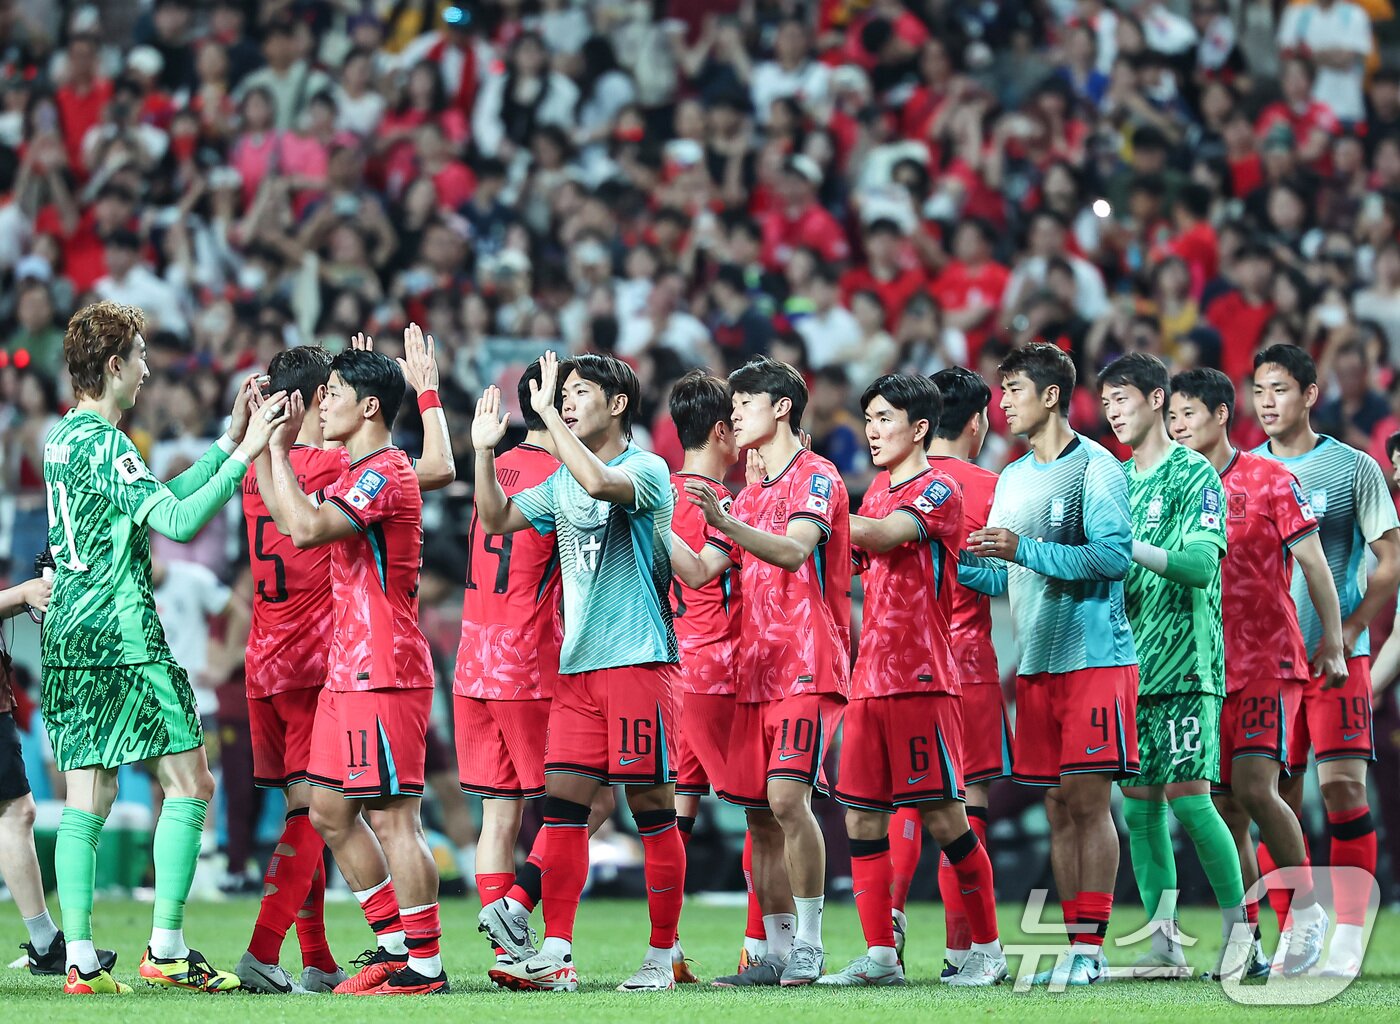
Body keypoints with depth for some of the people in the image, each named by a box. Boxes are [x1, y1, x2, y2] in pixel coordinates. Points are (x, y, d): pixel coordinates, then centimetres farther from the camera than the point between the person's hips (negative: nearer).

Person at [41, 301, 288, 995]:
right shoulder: (106, 445, -14)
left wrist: (227, 443, 18)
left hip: (67, 637, 9)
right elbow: (177, 521, -20)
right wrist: (242, 455, -18)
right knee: (189, 783, -1)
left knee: (86, 796, 5)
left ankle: (80, 961, 0)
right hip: (123, 641, -9)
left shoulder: (63, 438, 15)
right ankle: (166, 950, -3)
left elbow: (158, 500, 19)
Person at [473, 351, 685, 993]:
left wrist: (547, 415, -22)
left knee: (652, 808, -2)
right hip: (577, 664, 7)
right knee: (563, 800, -1)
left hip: (639, 658, -7)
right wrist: (485, 451, 7)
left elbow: (600, 482, -27)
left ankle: (661, 957, 4)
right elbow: (496, 519, 20)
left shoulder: (647, 470, -6)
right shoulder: (563, 482, 17)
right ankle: (554, 957, -2)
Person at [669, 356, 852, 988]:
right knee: (759, 815, 5)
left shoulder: (815, 477, -4)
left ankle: (809, 947, -14)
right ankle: (776, 953, 9)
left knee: (787, 797, -19)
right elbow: (699, 571, 19)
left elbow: (794, 551, -22)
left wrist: (724, 522, -35)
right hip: (757, 671, 8)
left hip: (807, 668, -8)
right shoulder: (751, 492, 21)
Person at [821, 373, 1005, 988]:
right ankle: (880, 956, 6)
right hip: (870, 677, 8)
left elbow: (884, 534, -22)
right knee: (861, 816, 3)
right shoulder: (878, 489, 18)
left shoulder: (938, 490, -7)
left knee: (943, 816, -4)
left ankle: (988, 949, 6)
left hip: (922, 677, -8)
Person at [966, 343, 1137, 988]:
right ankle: (1076, 947, 8)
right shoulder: (1013, 479, 16)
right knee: (1058, 807, 6)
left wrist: (1026, 550, -21)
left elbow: (1115, 556, -17)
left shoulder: (1095, 468, -7)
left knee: (1087, 798, -9)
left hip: (1094, 657, -7)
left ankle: (1090, 948, -9)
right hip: (1036, 663, 7)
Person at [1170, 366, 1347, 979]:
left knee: (1254, 787, -19)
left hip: (1270, 662, -5)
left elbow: (1313, 565, -2)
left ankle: (1307, 907, -2)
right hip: (1207, 669, 5)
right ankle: (1247, 944, 8)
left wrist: (1332, 643, -6)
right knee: (1226, 810, 2)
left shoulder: (1271, 481, -2)